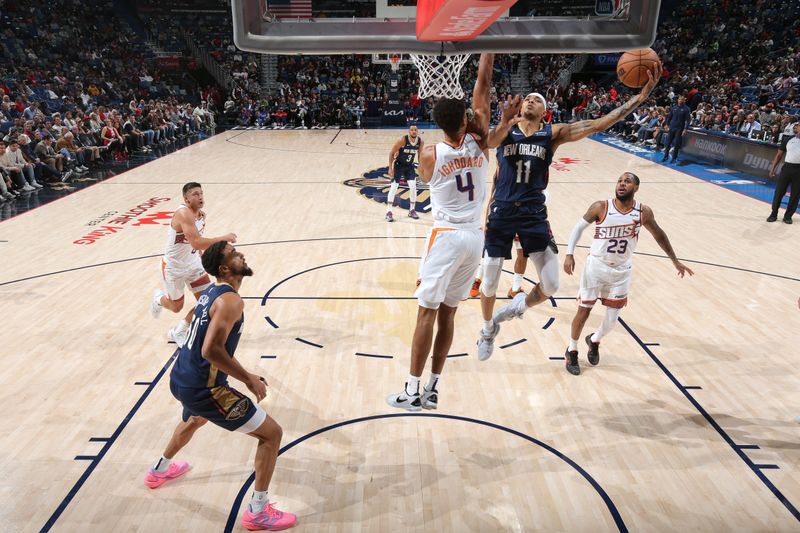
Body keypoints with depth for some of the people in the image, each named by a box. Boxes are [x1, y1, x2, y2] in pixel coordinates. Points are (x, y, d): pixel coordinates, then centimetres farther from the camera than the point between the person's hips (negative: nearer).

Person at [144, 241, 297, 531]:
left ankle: (160, 470, 65)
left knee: (194, 420, 43)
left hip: (181, 379, 10)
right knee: (272, 433, -2)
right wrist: (248, 379, -20)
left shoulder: (211, 292, 9)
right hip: (203, 388, -10)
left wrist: (244, 374, 19)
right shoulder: (231, 300, -21)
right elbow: (211, 350, -31)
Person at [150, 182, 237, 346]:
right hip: (173, 266, -7)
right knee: (176, 307, 10)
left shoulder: (201, 214, -3)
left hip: (192, 263, 7)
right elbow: (197, 243, -43)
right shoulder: (184, 213, -30)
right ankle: (159, 298, 48)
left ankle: (178, 332, 22)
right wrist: (224, 238, -44)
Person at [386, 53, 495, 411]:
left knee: (428, 312, 1)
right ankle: (432, 389, 18)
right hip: (475, 237, 4)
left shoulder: (429, 155, -9)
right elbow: (483, 84, 4)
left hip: (446, 237, -4)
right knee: (447, 313, 10)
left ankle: (412, 392, 7)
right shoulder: (478, 143, -3)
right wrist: (488, 50, 11)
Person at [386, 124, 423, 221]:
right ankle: (389, 212, -2)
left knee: (413, 187, -4)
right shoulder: (402, 140, -23)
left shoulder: (420, 141, -10)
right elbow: (392, 153, -16)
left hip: (410, 166, 4)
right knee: (393, 188, -7)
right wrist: (390, 168, -18)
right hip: (399, 165, -4)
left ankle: (412, 210, 12)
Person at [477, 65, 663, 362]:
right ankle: (488, 330, 35)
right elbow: (488, 142, -21)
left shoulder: (553, 134, 4)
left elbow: (599, 124, -6)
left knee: (550, 285, -3)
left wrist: (642, 96, -14)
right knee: (489, 282, 7)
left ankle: (519, 306, 30)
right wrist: (505, 122, -41)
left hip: (534, 214, 1)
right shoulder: (505, 130, 2)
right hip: (502, 212, -1)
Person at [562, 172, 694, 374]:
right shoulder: (601, 207, -15)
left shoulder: (643, 212, -8)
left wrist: (675, 260, 15)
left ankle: (594, 340, 39)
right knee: (584, 310, 2)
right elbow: (579, 227, -4)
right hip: (596, 266, -2)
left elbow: (659, 235, 8)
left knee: (613, 316, 8)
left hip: (621, 270, 3)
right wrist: (569, 254, -14)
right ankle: (571, 351, 23)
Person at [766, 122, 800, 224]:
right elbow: (779, 154, 9)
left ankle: (788, 216, 13)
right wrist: (773, 168, 5)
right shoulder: (788, 139, 5)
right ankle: (774, 214, 13)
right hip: (787, 167, 0)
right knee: (779, 192, 1)